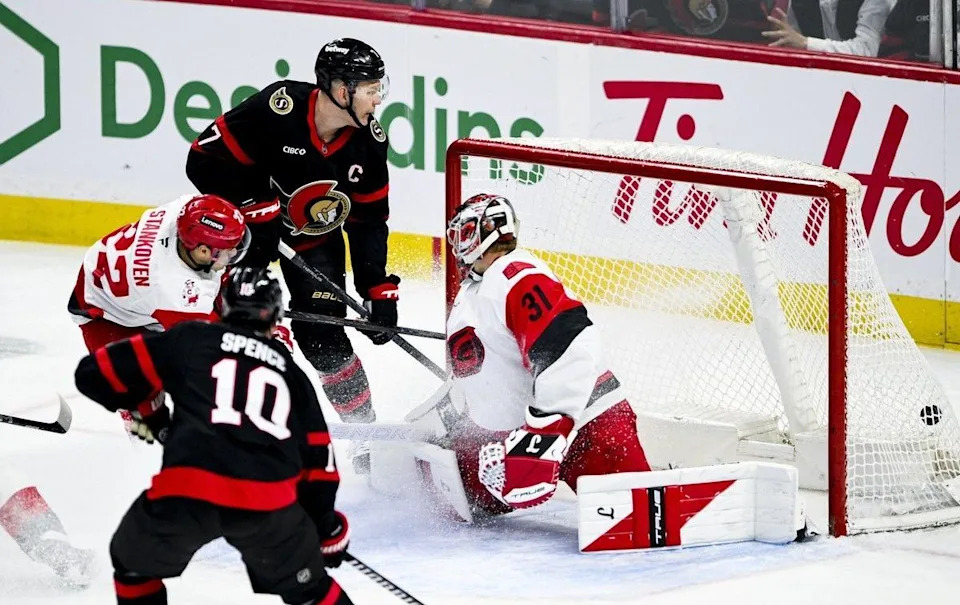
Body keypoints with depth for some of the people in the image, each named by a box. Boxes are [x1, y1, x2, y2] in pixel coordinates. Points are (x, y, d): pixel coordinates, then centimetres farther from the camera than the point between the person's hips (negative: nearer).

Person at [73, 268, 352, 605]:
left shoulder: (189, 340, 19)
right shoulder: (289, 371, 26)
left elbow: (96, 374, 18)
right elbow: (317, 456, 26)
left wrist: (145, 407, 36)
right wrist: (326, 526, 38)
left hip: (186, 491, -2)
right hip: (268, 501, 2)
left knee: (134, 564, 27)